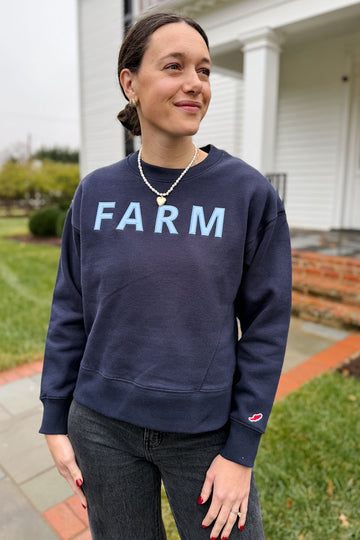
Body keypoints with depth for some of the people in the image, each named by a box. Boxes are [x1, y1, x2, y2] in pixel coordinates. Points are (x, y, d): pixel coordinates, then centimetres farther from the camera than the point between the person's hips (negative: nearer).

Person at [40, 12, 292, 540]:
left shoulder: (251, 194, -10)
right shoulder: (95, 194, -4)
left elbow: (265, 327, -8)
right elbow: (70, 312, 2)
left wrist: (241, 451, -7)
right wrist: (56, 422, 4)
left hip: (205, 433, -1)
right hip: (104, 427, 3)